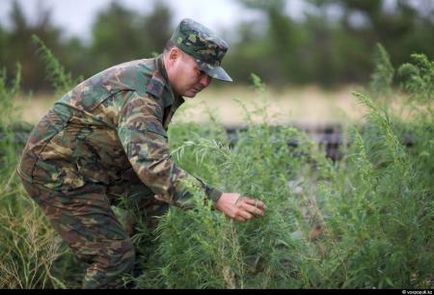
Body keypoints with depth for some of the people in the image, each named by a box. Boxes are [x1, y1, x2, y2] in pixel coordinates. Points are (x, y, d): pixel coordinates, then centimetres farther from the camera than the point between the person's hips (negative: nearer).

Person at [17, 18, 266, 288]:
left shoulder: (162, 85, 5)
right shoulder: (140, 93, -28)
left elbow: (149, 152, 16)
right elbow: (153, 165, -41)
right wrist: (216, 200, -46)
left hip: (92, 168, 10)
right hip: (56, 172, -10)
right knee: (115, 255, -14)